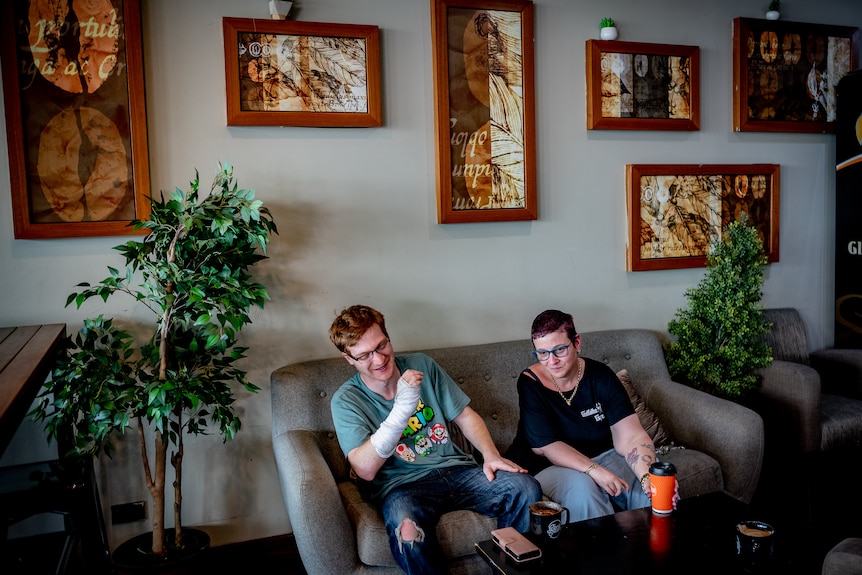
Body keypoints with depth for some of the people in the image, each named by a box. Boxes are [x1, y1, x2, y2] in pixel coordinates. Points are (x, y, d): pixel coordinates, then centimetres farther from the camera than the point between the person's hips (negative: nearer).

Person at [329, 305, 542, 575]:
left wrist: (491, 455, -6)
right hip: (401, 484, -4)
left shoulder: (421, 365, 7)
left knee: (526, 488, -20)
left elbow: (465, 416, 12)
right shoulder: (346, 401, -4)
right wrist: (403, 408, -26)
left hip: (455, 469, 4)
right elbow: (365, 470, -17)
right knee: (407, 530, -38)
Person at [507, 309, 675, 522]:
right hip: (547, 468, -3)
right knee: (581, 485, -34)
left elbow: (631, 437, -17)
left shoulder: (600, 375, -8)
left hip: (602, 456, 3)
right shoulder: (530, 383, -15)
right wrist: (594, 470, -32)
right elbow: (545, 446, -18)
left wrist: (649, 476, -37)